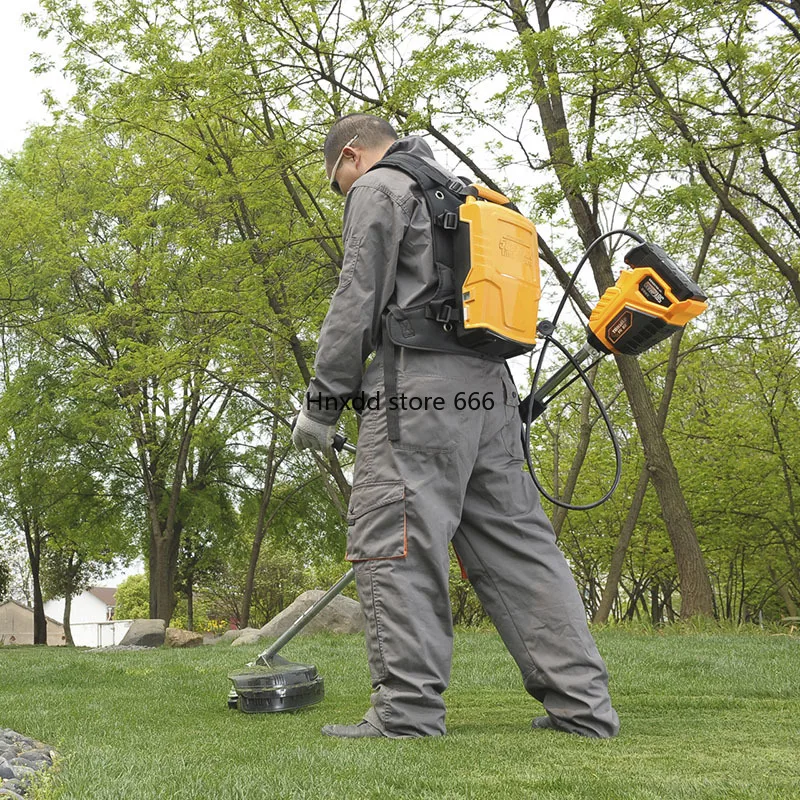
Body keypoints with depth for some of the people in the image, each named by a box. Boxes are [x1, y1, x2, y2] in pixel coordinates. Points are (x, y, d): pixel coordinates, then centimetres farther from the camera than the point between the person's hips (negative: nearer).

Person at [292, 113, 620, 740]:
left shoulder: (378, 187, 5)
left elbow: (358, 300, -6)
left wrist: (321, 401, -3)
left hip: (418, 380, -8)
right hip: (490, 384, 9)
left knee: (392, 540, -9)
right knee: (518, 541, 5)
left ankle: (407, 707, -12)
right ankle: (581, 703, 3)